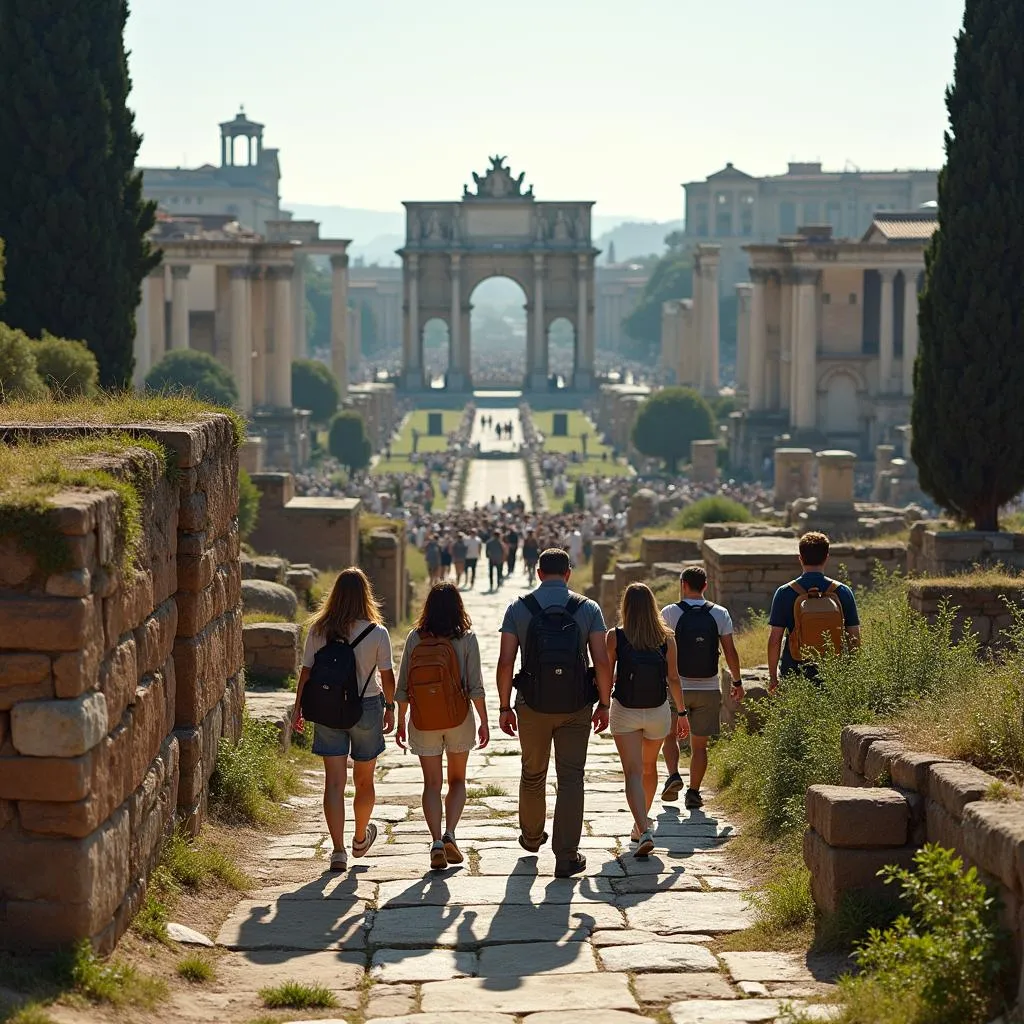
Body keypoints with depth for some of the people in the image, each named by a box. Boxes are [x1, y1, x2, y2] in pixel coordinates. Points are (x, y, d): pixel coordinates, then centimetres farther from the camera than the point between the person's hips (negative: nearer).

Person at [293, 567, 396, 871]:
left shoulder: (319, 630, -5)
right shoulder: (377, 633, -10)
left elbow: (306, 671, -2)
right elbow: (387, 676, -5)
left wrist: (298, 706, 8)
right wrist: (390, 707, 10)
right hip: (366, 709, -1)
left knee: (334, 782, 2)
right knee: (364, 781, 18)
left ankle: (339, 851, -4)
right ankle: (360, 839, 37)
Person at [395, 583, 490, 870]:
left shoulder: (416, 638, -3)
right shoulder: (466, 639, -7)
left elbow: (403, 686, -1)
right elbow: (475, 686, -8)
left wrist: (400, 722, 9)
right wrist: (484, 722, 0)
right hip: (459, 718, 0)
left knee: (432, 784, 7)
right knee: (457, 780, 16)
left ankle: (437, 842, -6)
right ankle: (449, 834, -2)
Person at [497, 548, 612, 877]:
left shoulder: (518, 609, -2)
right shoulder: (588, 609, -3)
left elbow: (505, 662, -7)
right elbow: (602, 662, -8)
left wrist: (505, 706, 2)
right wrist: (604, 705, 2)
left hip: (533, 705, 1)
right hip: (576, 706, -1)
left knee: (533, 774, 20)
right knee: (571, 779, 2)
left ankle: (531, 836, 40)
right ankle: (566, 857, -2)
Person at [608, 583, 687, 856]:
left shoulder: (615, 637, -10)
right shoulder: (666, 638, -4)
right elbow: (673, 678, -2)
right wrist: (682, 714, 7)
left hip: (624, 711, -3)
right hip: (658, 712, 3)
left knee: (633, 772, -6)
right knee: (649, 768, 23)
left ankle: (644, 830, -25)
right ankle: (642, 825, 37)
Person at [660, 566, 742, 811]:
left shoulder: (670, 613, -5)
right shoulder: (720, 614, 0)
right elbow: (730, 652, 0)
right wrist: (737, 682, 11)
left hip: (677, 687, -1)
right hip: (709, 689, 1)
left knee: (670, 735, 18)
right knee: (699, 744, 8)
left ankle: (673, 775, -2)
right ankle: (694, 792, 5)